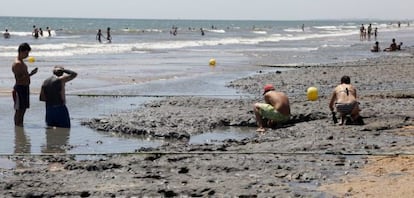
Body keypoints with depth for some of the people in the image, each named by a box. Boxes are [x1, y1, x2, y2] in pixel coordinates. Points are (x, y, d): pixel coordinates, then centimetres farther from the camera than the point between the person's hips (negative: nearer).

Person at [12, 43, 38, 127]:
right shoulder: (17, 64, -18)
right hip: (20, 88, -10)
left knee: (23, 109, 14)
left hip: (25, 88, 10)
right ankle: (17, 126, -1)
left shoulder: (21, 62, 13)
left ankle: (21, 125, 22)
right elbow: (18, 79, -23)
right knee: (19, 110, -5)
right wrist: (30, 74, -28)